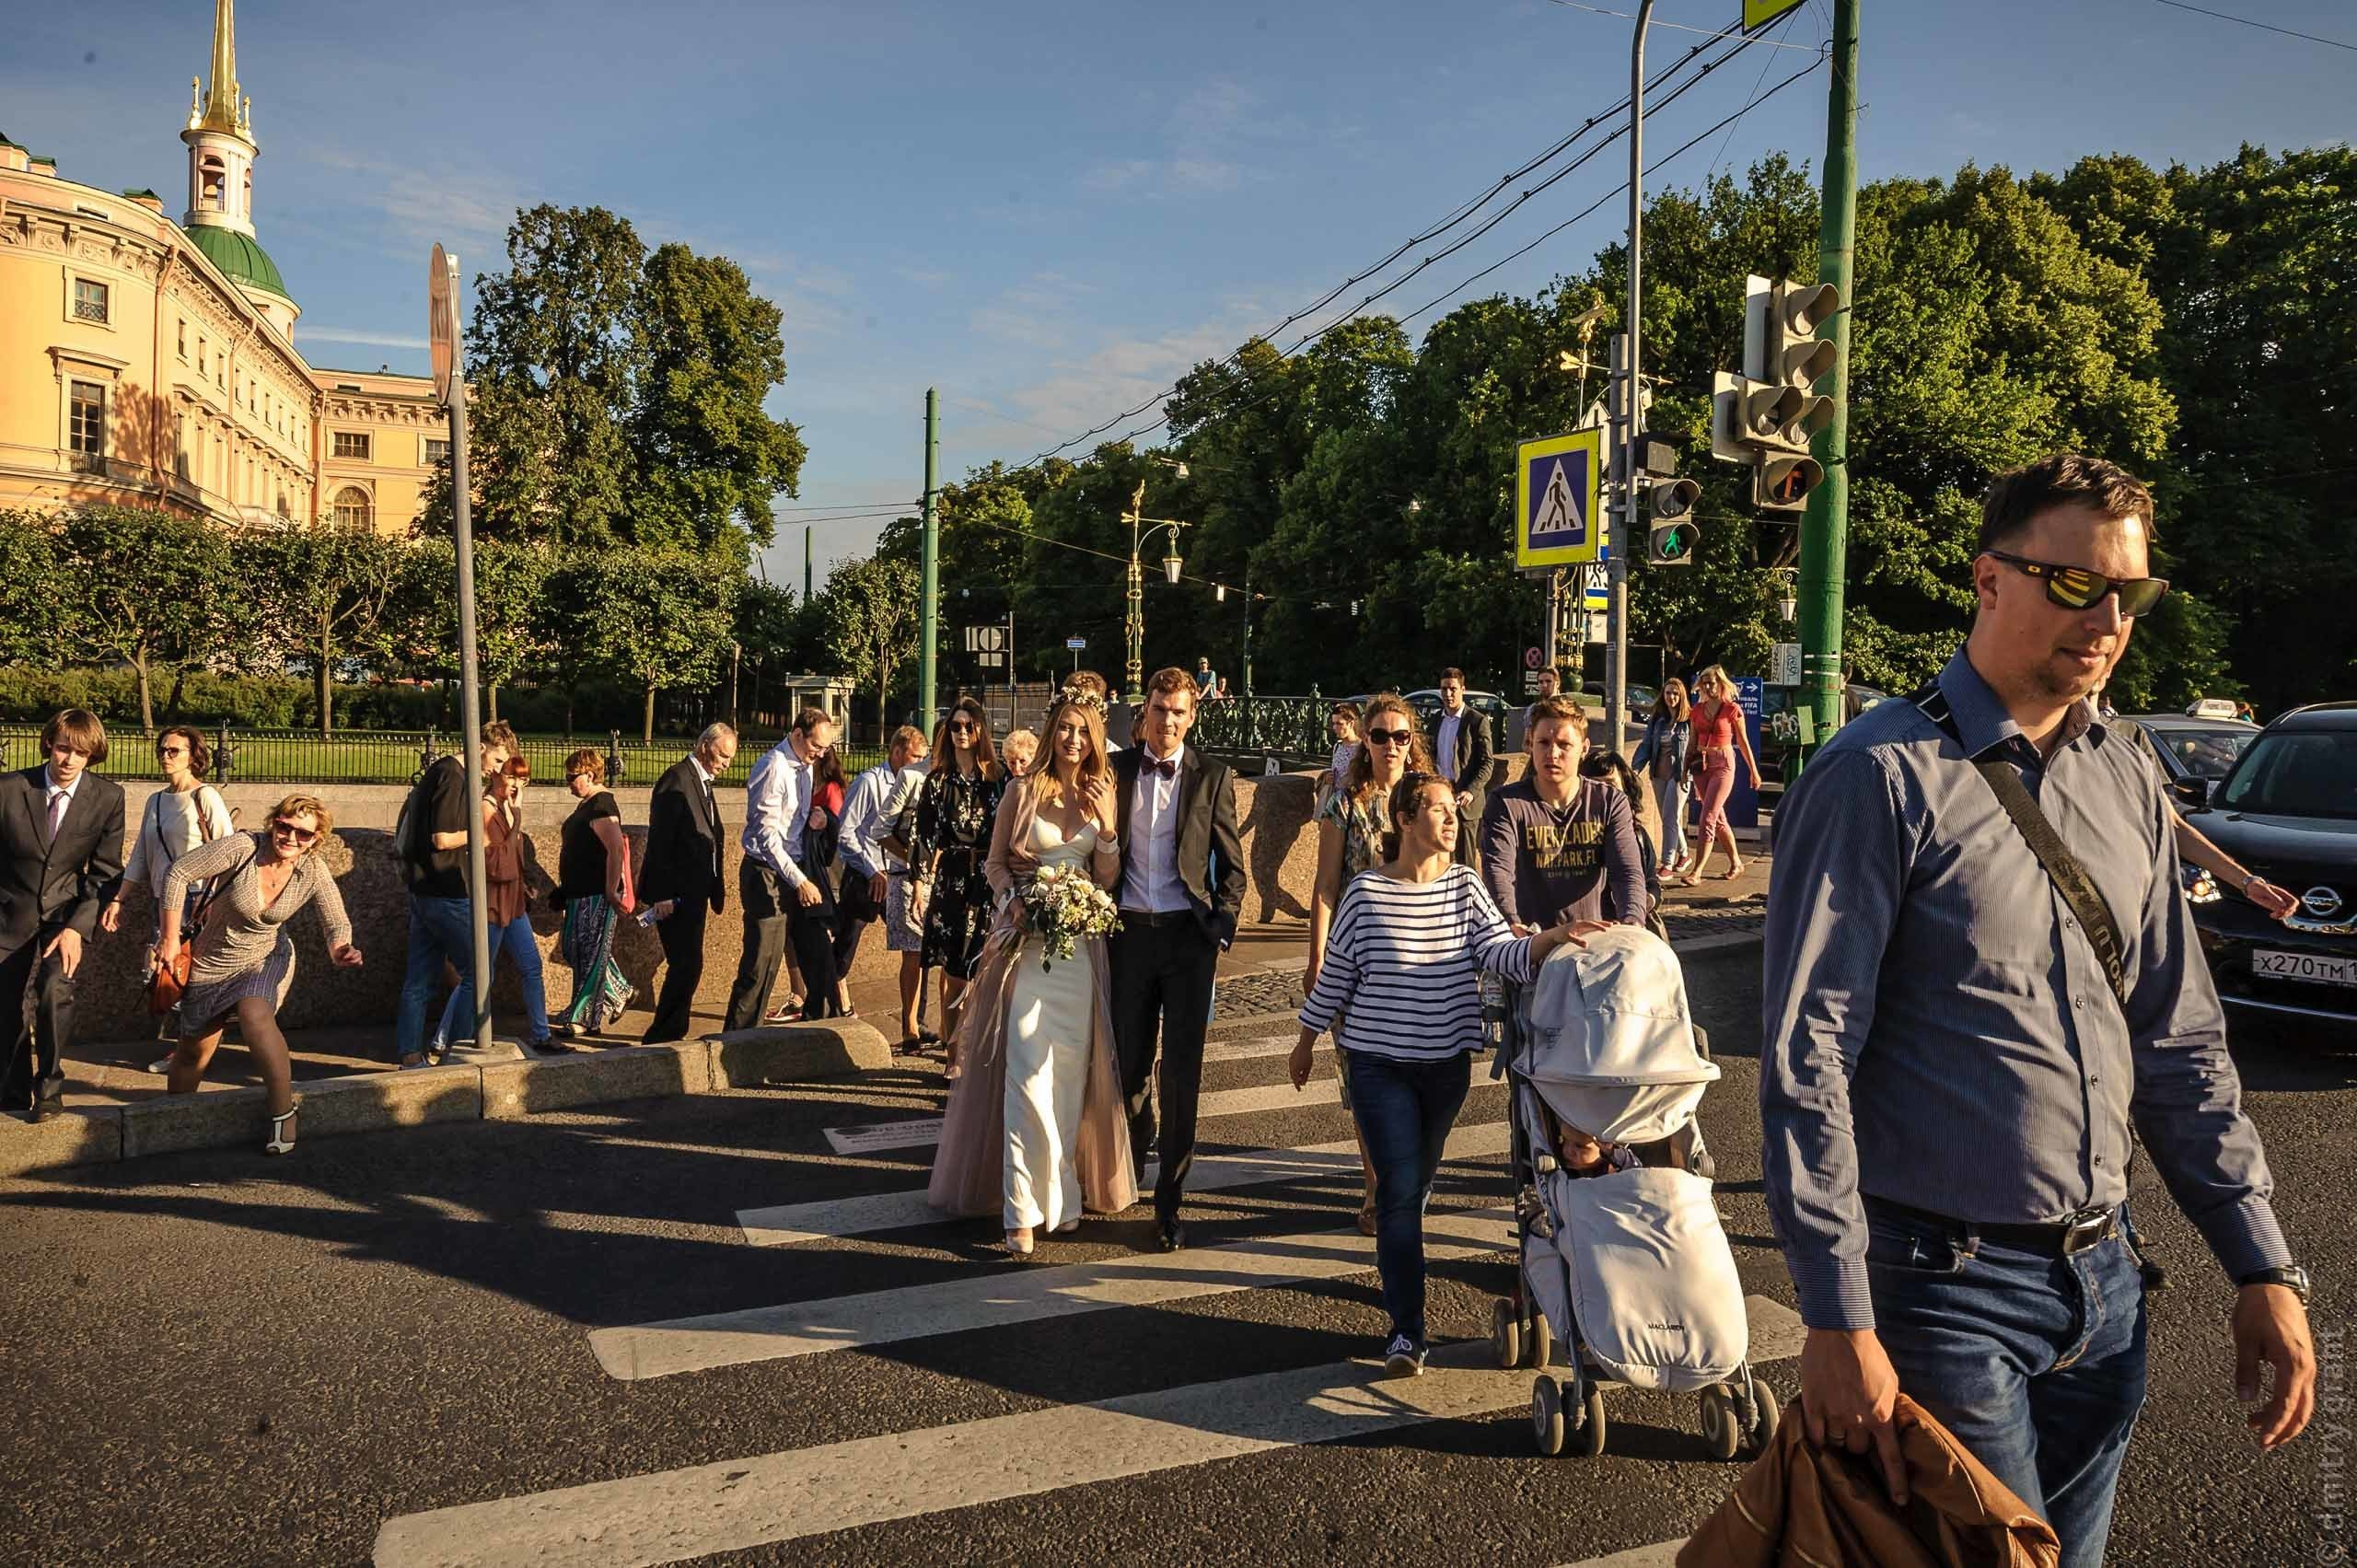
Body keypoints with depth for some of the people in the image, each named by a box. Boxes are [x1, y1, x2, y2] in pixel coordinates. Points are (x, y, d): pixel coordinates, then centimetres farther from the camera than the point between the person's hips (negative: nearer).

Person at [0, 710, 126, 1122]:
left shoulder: (107, 797, -10)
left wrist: (77, 928, -16)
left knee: (54, 991, -21)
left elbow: (105, 872, -7)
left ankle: (49, 1087, -1)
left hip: (69, 911, -1)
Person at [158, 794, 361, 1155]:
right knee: (194, 1049, 10)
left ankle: (283, 1109, -20)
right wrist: (170, 938, -11)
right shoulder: (242, 847, -25)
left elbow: (337, 924, -12)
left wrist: (340, 951, -36)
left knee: (254, 1014, -31)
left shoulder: (313, 871, -17)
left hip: (266, 959, 0)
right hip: (212, 963, 0)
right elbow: (179, 873, -16)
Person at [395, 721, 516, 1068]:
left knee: (420, 979, 10)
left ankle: (410, 1054, 14)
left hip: (424, 892, 10)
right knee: (477, 972, -1)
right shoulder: (454, 776, -14)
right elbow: (442, 838, -20)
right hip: (444, 894, -10)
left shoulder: (442, 771, 17)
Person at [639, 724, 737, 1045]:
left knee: (687, 967, 13)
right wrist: (662, 895, -21)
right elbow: (660, 839, -18)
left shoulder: (702, 782, 16)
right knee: (686, 966, -9)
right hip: (675, 894, -9)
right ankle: (659, 1036, 0)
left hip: (693, 893, 10)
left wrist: (713, 893, 19)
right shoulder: (677, 778, -13)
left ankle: (672, 1033, 23)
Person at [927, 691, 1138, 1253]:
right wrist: (1015, 901, -11)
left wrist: (1108, 826, -8)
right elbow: (995, 863, 6)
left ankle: (1061, 1190, 21)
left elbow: (1107, 879, 6)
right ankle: (1024, 1209, -6)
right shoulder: (1023, 792, 1)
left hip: (1080, 946, 3)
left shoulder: (1102, 797, 9)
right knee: (1027, 1074, -10)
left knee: (1071, 1074, 7)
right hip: (1026, 940, -3)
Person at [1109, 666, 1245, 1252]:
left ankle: (1169, 1203, 9)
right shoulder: (1116, 770, 5)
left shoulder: (1212, 776, 1)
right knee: (1130, 1061, 12)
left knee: (1182, 1072, 0)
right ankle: (1131, 1166, 37)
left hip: (1188, 937, -2)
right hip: (1129, 933, 2)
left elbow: (1232, 865, 4)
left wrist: (1221, 931, -5)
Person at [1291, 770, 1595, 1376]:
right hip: (1380, 1062, -3)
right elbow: (1336, 974, 1)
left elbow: (1502, 953, -13)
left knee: (1418, 1178, 20)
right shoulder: (1367, 892, -9)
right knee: (1400, 1189, -7)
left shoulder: (1465, 885, -1)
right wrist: (1306, 1042, 10)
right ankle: (1406, 1330, -1)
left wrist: (1553, 937, -32)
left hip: (1447, 1060, 3)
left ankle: (1393, 1252, 49)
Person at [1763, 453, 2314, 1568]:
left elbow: (2179, 1044, 12)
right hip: (1947, 1289, -7)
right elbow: (1805, 1062, -18)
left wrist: (2263, 1268, 8)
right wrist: (1838, 1322, -19)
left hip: (2103, 1283, 7)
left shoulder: (2126, 782, 7)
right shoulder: (1883, 777, -16)